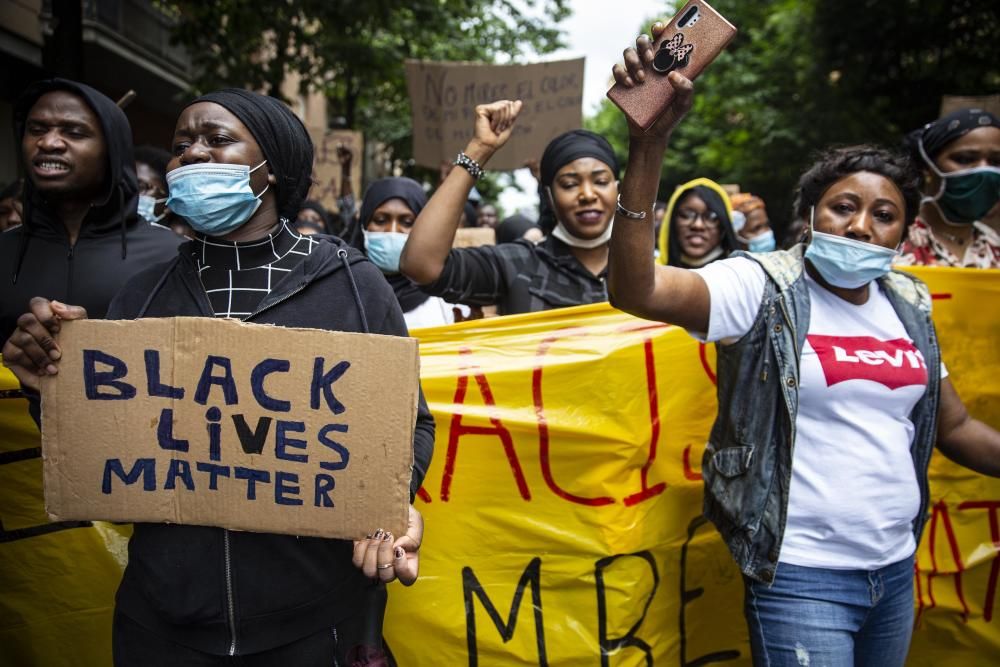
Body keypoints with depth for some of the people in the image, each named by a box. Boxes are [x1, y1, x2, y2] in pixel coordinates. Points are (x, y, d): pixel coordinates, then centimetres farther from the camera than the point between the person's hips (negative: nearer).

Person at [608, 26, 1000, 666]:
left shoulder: (909, 306, 8)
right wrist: (649, 143, -36)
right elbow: (636, 290, -28)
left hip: (897, 568, 7)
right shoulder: (764, 288, -12)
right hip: (803, 575, -6)